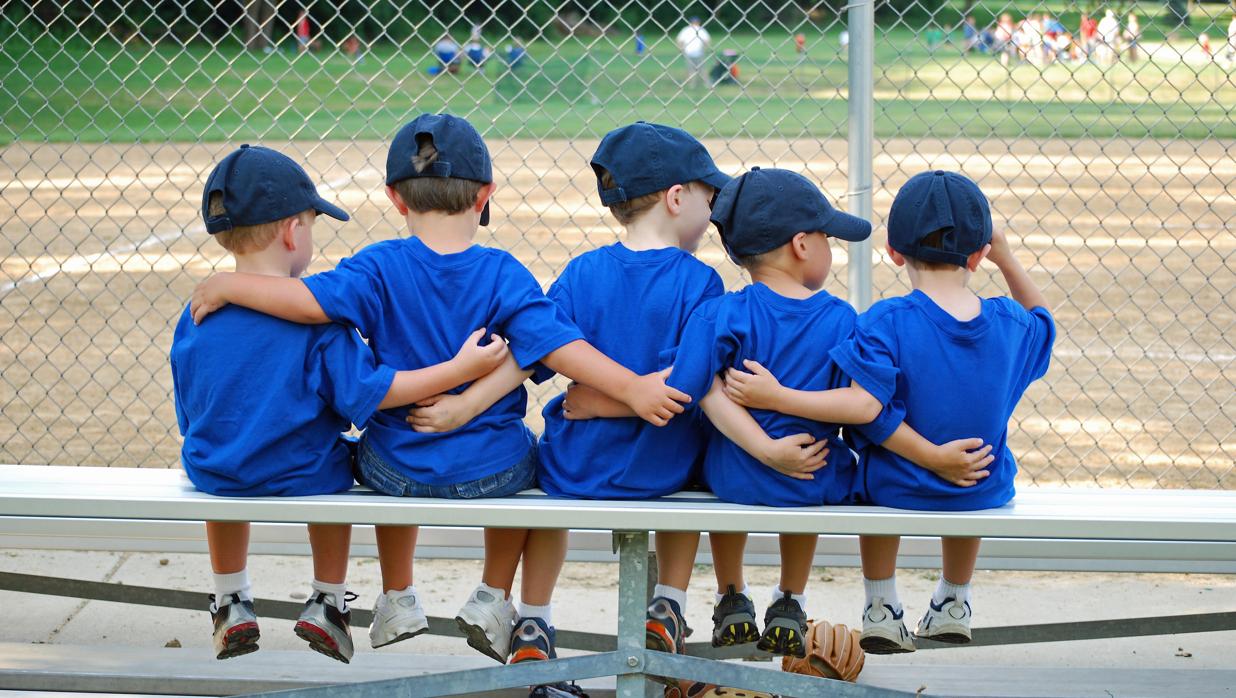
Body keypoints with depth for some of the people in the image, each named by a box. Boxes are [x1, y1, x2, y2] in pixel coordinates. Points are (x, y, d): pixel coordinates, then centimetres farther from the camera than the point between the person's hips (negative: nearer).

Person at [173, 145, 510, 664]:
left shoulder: (196, 316, -8)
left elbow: (189, 416, 2)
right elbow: (367, 392, -19)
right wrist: (459, 369, -18)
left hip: (218, 477, 2)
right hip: (303, 478, -2)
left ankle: (231, 605, 43)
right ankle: (327, 605, 37)